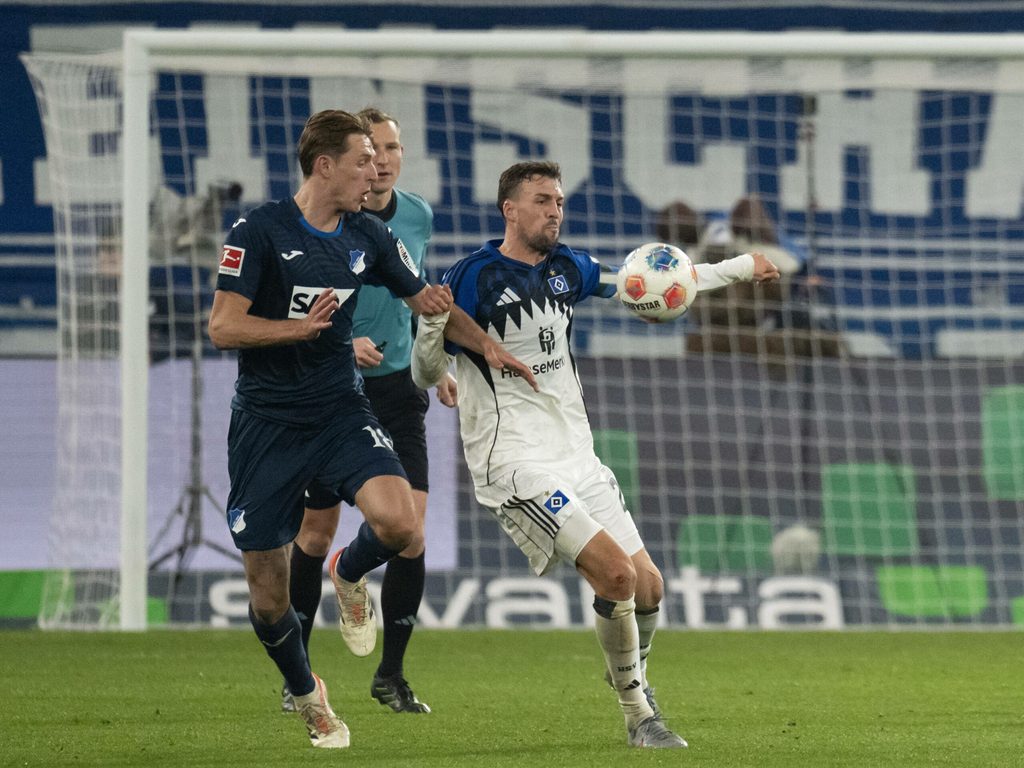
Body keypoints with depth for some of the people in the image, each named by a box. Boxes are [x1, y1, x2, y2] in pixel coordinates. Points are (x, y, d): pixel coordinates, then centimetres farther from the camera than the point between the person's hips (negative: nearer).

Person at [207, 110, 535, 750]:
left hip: (341, 410, 3)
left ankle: (351, 575, 11)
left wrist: (487, 345, 9)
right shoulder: (260, 231, -9)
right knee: (268, 596, -1)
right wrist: (302, 326, -24)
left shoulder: (368, 236, 6)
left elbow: (427, 301, 20)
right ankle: (307, 694, 29)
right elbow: (223, 327, -13)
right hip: (267, 425, -3)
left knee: (398, 523, -26)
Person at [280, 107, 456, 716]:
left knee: (411, 533, -8)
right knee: (317, 534, 6)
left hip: (397, 392, 3)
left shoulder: (419, 217, 4)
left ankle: (391, 676, 7)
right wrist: (340, 344, -25)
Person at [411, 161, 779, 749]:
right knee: (616, 572, -20)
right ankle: (640, 716, -4)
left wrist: (741, 268, 30)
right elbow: (427, 374, -8)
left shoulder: (566, 269, 9)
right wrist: (431, 322, -29)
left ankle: (632, 678, 31)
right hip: (515, 463, -7)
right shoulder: (475, 278, -11)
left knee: (647, 585, 2)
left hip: (576, 455, 7)